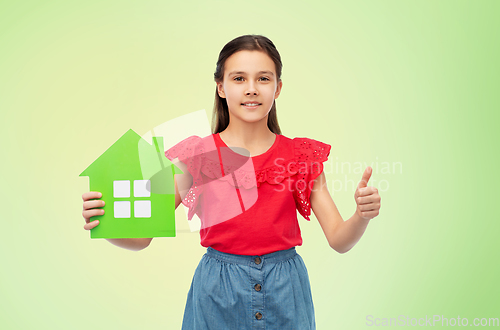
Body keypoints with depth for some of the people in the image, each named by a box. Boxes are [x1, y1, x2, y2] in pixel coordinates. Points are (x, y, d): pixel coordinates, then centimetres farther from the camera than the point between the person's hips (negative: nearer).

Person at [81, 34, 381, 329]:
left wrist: (362, 216, -22)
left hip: (285, 294, 2)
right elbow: (141, 237, -6)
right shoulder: (194, 156, -5)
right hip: (218, 295, -1)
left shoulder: (302, 156, -2)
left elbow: (339, 240, -2)